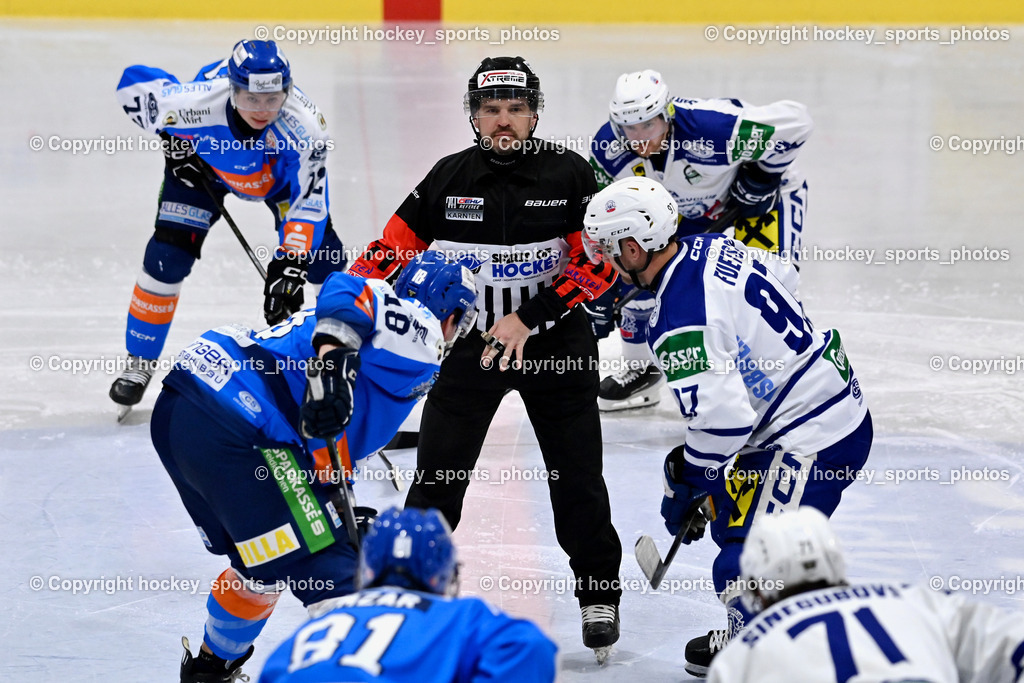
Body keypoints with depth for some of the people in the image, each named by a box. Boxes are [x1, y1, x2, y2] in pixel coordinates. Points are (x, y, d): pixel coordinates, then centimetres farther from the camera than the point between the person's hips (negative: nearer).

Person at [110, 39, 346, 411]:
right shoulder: (198, 103, -42)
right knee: (167, 255, -13)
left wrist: (290, 266, -42)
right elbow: (134, 81, -22)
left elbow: (307, 202, -33)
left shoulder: (305, 127, -41)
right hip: (203, 163, -1)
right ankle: (140, 363, 5)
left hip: (280, 169, 1)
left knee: (323, 254, -6)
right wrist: (171, 139, -16)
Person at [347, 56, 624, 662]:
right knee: (438, 476, -2)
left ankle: (600, 598, 20)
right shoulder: (449, 179, -2)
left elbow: (601, 262, -12)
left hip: (555, 344, -1)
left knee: (578, 479, 3)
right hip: (469, 341, 1)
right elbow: (394, 248, 2)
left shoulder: (569, 174, -7)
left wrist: (529, 318, -19)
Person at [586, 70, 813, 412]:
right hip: (689, 203, 6)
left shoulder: (712, 127, -42)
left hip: (768, 191, -5)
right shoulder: (609, 150, -24)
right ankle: (640, 370, 24)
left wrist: (762, 176, -22)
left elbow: (794, 120, -31)